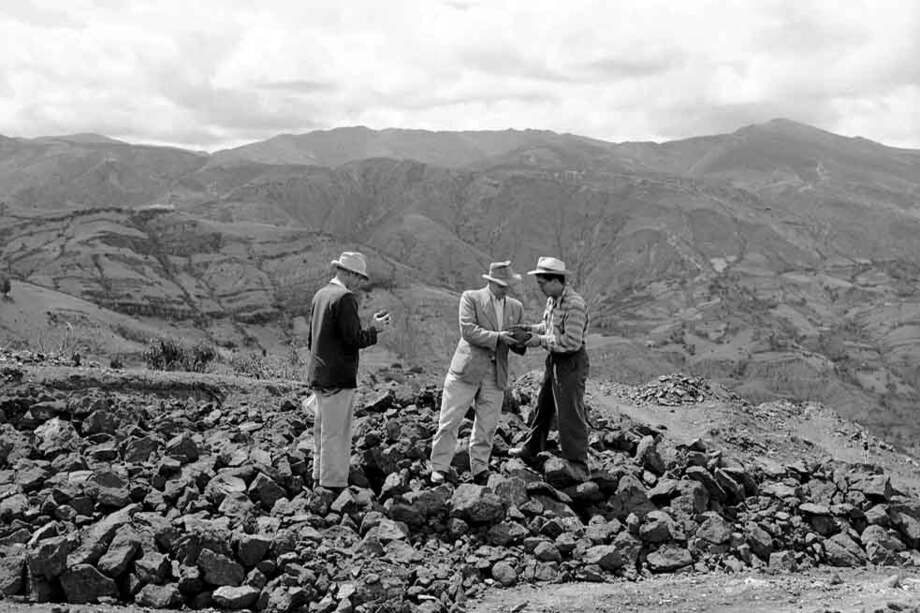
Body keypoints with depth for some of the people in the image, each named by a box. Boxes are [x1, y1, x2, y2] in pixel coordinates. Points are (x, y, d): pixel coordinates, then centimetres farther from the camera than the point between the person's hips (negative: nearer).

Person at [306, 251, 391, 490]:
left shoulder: (320, 295, 13)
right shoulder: (345, 298, -15)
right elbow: (354, 339, -19)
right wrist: (375, 329, -3)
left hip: (318, 375, 9)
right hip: (338, 377, -9)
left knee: (322, 432, 17)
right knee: (336, 435, -3)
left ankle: (319, 480, 24)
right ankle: (334, 486, 1)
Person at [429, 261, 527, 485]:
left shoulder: (516, 307, 13)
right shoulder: (471, 298, -1)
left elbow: (518, 344, 15)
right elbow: (468, 331, -13)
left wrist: (519, 343, -9)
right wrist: (497, 337, -21)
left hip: (496, 374, 4)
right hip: (467, 368, -4)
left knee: (487, 426, 7)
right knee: (449, 421, -1)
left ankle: (479, 470, 19)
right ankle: (439, 468, 9)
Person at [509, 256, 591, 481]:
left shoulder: (574, 305, -23)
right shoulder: (552, 300, 6)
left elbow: (572, 341, -26)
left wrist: (541, 341, -21)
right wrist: (532, 328, 3)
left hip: (571, 363, -9)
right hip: (554, 360, 9)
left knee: (570, 414, -6)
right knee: (543, 407, 20)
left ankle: (578, 465, 2)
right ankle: (531, 449, 35)